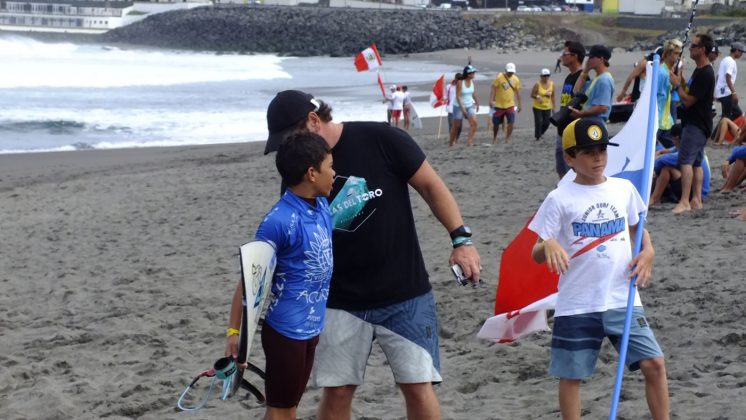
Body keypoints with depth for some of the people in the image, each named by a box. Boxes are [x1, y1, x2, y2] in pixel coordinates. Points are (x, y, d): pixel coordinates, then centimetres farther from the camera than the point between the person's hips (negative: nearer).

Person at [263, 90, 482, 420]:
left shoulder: (381, 140, -11)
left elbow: (430, 185, -3)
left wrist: (461, 239, -10)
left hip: (404, 296, -3)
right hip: (341, 302, 3)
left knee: (418, 387, -3)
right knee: (337, 391, 4)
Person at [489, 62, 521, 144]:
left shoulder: (516, 79, 0)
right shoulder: (499, 77, -11)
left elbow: (517, 92, 8)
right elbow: (493, 88, -10)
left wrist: (519, 104, 9)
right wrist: (491, 100, -19)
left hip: (510, 105, 2)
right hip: (499, 105, -2)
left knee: (511, 122, -12)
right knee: (496, 123, 8)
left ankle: (507, 139, 1)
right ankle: (494, 138, 30)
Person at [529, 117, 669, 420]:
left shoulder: (624, 189, 5)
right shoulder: (560, 199, -5)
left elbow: (638, 229, 21)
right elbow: (537, 256, -5)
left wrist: (648, 250, 0)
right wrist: (548, 245, -28)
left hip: (623, 300, 3)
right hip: (577, 305, -3)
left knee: (654, 363, -2)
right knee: (571, 375, 5)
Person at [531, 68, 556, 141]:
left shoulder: (551, 84, -1)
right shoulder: (538, 84, -13)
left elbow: (552, 96, 7)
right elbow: (532, 95, -7)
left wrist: (554, 106, 7)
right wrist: (537, 97, -28)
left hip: (547, 107, 4)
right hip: (537, 107, -4)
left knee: (546, 123, 4)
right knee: (538, 122, -6)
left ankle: (541, 133, 32)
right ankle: (537, 136, 14)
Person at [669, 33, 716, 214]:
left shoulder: (705, 74, -19)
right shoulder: (699, 71, 15)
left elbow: (688, 100, -20)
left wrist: (677, 84, -7)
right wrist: (680, 81, 8)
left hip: (696, 124, -11)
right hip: (697, 123, 11)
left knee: (686, 160, -15)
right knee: (696, 162, 11)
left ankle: (685, 202, -18)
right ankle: (696, 200, 14)